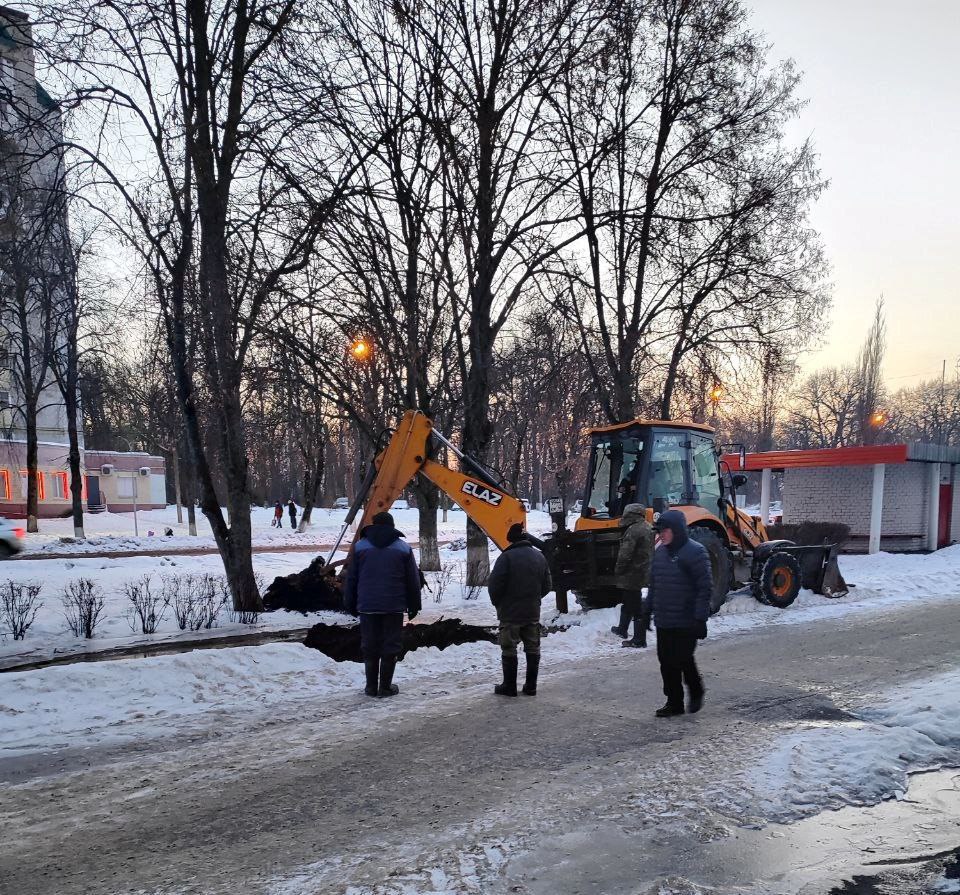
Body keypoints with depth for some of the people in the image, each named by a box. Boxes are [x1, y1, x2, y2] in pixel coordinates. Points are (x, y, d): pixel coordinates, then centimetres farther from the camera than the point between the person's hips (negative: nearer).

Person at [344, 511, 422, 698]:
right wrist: (413, 606, 13)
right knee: (390, 646, 6)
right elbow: (413, 581, 5)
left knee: (369, 646, 10)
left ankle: (371, 686, 14)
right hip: (394, 606, -1)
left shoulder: (360, 546, 4)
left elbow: (351, 578, 6)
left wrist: (350, 604, 15)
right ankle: (386, 687, 8)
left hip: (367, 605, 1)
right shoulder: (403, 548, 3)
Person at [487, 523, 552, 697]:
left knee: (509, 650, 4)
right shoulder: (540, 556, 5)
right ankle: (531, 686, 16)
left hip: (510, 613, -6)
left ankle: (509, 686, 9)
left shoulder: (507, 557, -16)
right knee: (533, 649, 12)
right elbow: (547, 586, 10)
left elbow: (494, 584, -17)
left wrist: (497, 603, 0)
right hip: (533, 613, 6)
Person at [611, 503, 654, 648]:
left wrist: (618, 570, -8)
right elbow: (650, 552, 19)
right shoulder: (647, 528, 10)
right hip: (644, 573, 10)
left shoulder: (633, 530, -21)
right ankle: (622, 629, 38)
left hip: (632, 575, -10)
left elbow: (625, 554, -23)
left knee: (636, 608, -4)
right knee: (628, 603, 24)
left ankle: (639, 640, 1)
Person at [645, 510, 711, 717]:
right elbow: (653, 583, 19)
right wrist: (648, 610, 15)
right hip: (663, 621, 7)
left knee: (683, 660, -1)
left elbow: (705, 587, -13)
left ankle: (696, 693, 26)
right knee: (666, 662, 7)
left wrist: (700, 618, -17)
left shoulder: (695, 552, -11)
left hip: (686, 622, -7)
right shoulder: (660, 551, 11)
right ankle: (674, 703, 18)